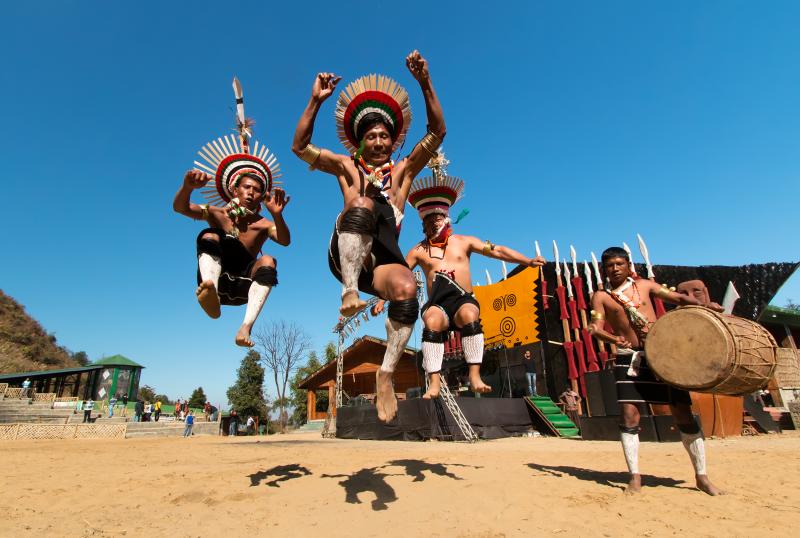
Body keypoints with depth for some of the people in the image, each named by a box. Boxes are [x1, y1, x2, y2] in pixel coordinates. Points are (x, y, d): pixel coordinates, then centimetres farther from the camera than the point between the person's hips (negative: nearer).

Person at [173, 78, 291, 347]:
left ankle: (246, 327, -40)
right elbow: (180, 207, -9)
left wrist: (277, 216, -39)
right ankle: (210, 291, -47)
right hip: (216, 281, 1)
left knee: (268, 261, -26)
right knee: (209, 236, -18)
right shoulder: (217, 214, 6)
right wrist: (188, 186, -32)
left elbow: (285, 241, -18)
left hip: (243, 287, 0)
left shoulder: (263, 224, 2)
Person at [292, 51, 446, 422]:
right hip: (346, 255, -1)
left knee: (407, 289, -33)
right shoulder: (347, 167, 23)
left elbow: (437, 133, 14)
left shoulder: (403, 170, 23)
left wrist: (425, 83, 5)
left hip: (384, 259, 1)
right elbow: (300, 146, 16)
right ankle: (349, 291, -38)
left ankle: (386, 374, -19)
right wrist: (315, 101, 7)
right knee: (363, 203, -30)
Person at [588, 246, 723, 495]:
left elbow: (678, 298, 6)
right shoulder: (601, 296, 2)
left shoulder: (644, 285, 10)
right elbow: (596, 328, -8)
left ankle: (701, 476, 21)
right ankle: (635, 476, 5)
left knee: (683, 412, 4)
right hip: (629, 358, -2)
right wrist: (615, 339, -27)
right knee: (629, 415, -7)